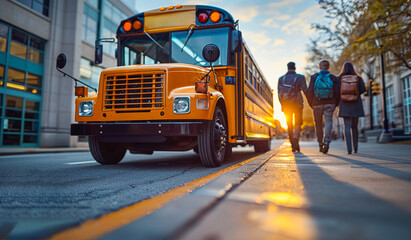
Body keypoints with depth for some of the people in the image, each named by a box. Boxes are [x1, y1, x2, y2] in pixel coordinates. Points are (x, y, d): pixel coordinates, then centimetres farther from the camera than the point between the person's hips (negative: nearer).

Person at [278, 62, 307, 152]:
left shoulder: (281, 79, 6)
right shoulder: (300, 77, 0)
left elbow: (279, 94, 2)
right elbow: (305, 91, -6)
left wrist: (282, 105, 9)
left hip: (286, 104, 2)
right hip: (297, 104, -2)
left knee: (290, 124, 11)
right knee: (298, 123, 8)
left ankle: (293, 145, 13)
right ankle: (295, 138, -18)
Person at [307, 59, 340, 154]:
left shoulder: (314, 77, 1)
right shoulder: (333, 78, 4)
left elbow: (309, 92, -6)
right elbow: (337, 93, -1)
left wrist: (311, 104, 6)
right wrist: (335, 105, 11)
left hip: (317, 104, 0)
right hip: (329, 104, 0)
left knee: (318, 125, 11)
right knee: (328, 122, -4)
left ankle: (320, 145, 19)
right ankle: (326, 142, -24)